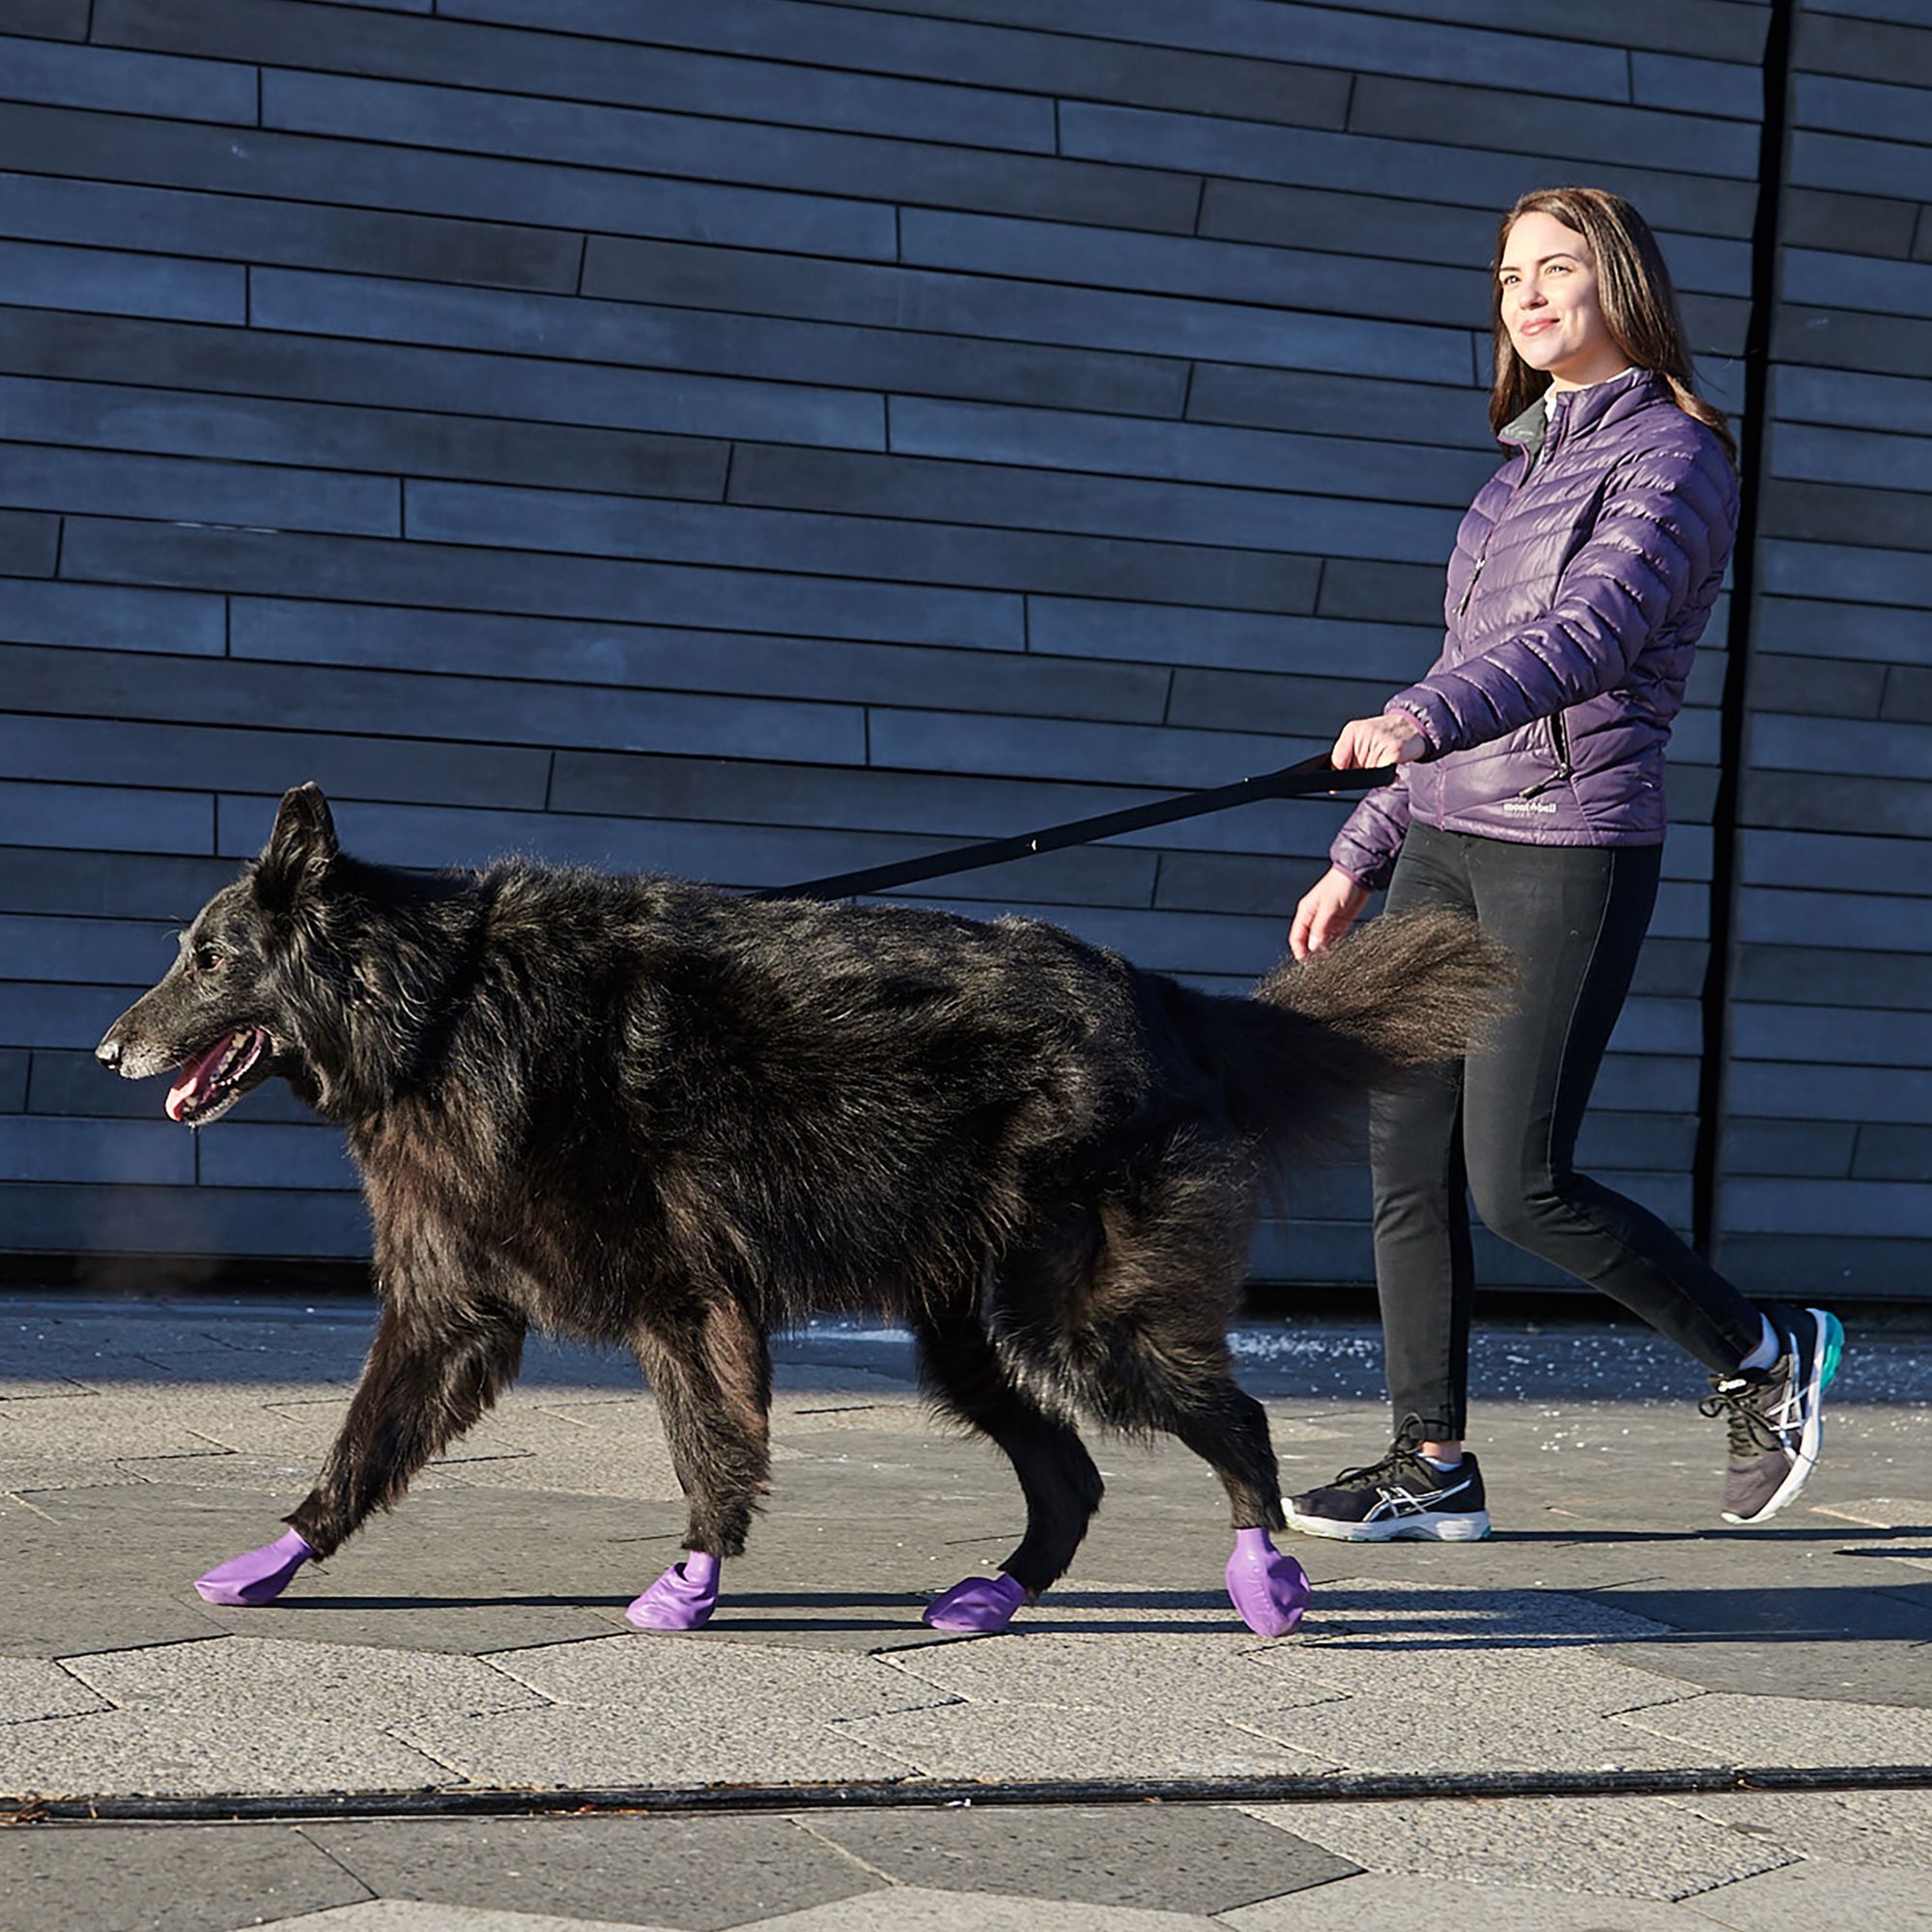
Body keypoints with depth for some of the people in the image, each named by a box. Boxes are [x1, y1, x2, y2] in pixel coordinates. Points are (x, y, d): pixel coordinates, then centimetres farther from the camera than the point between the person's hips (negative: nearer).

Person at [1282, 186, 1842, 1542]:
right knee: (1407, 1163, 2)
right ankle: (1435, 1467, 10)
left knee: (1518, 1184, -8)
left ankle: (1765, 1351, 13)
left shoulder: (1673, 457, -7)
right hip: (1445, 841, 8)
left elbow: (1590, 631, -25)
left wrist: (1418, 721, -41)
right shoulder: (1529, 460, 19)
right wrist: (1360, 859, 21)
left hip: (1574, 847, -8)